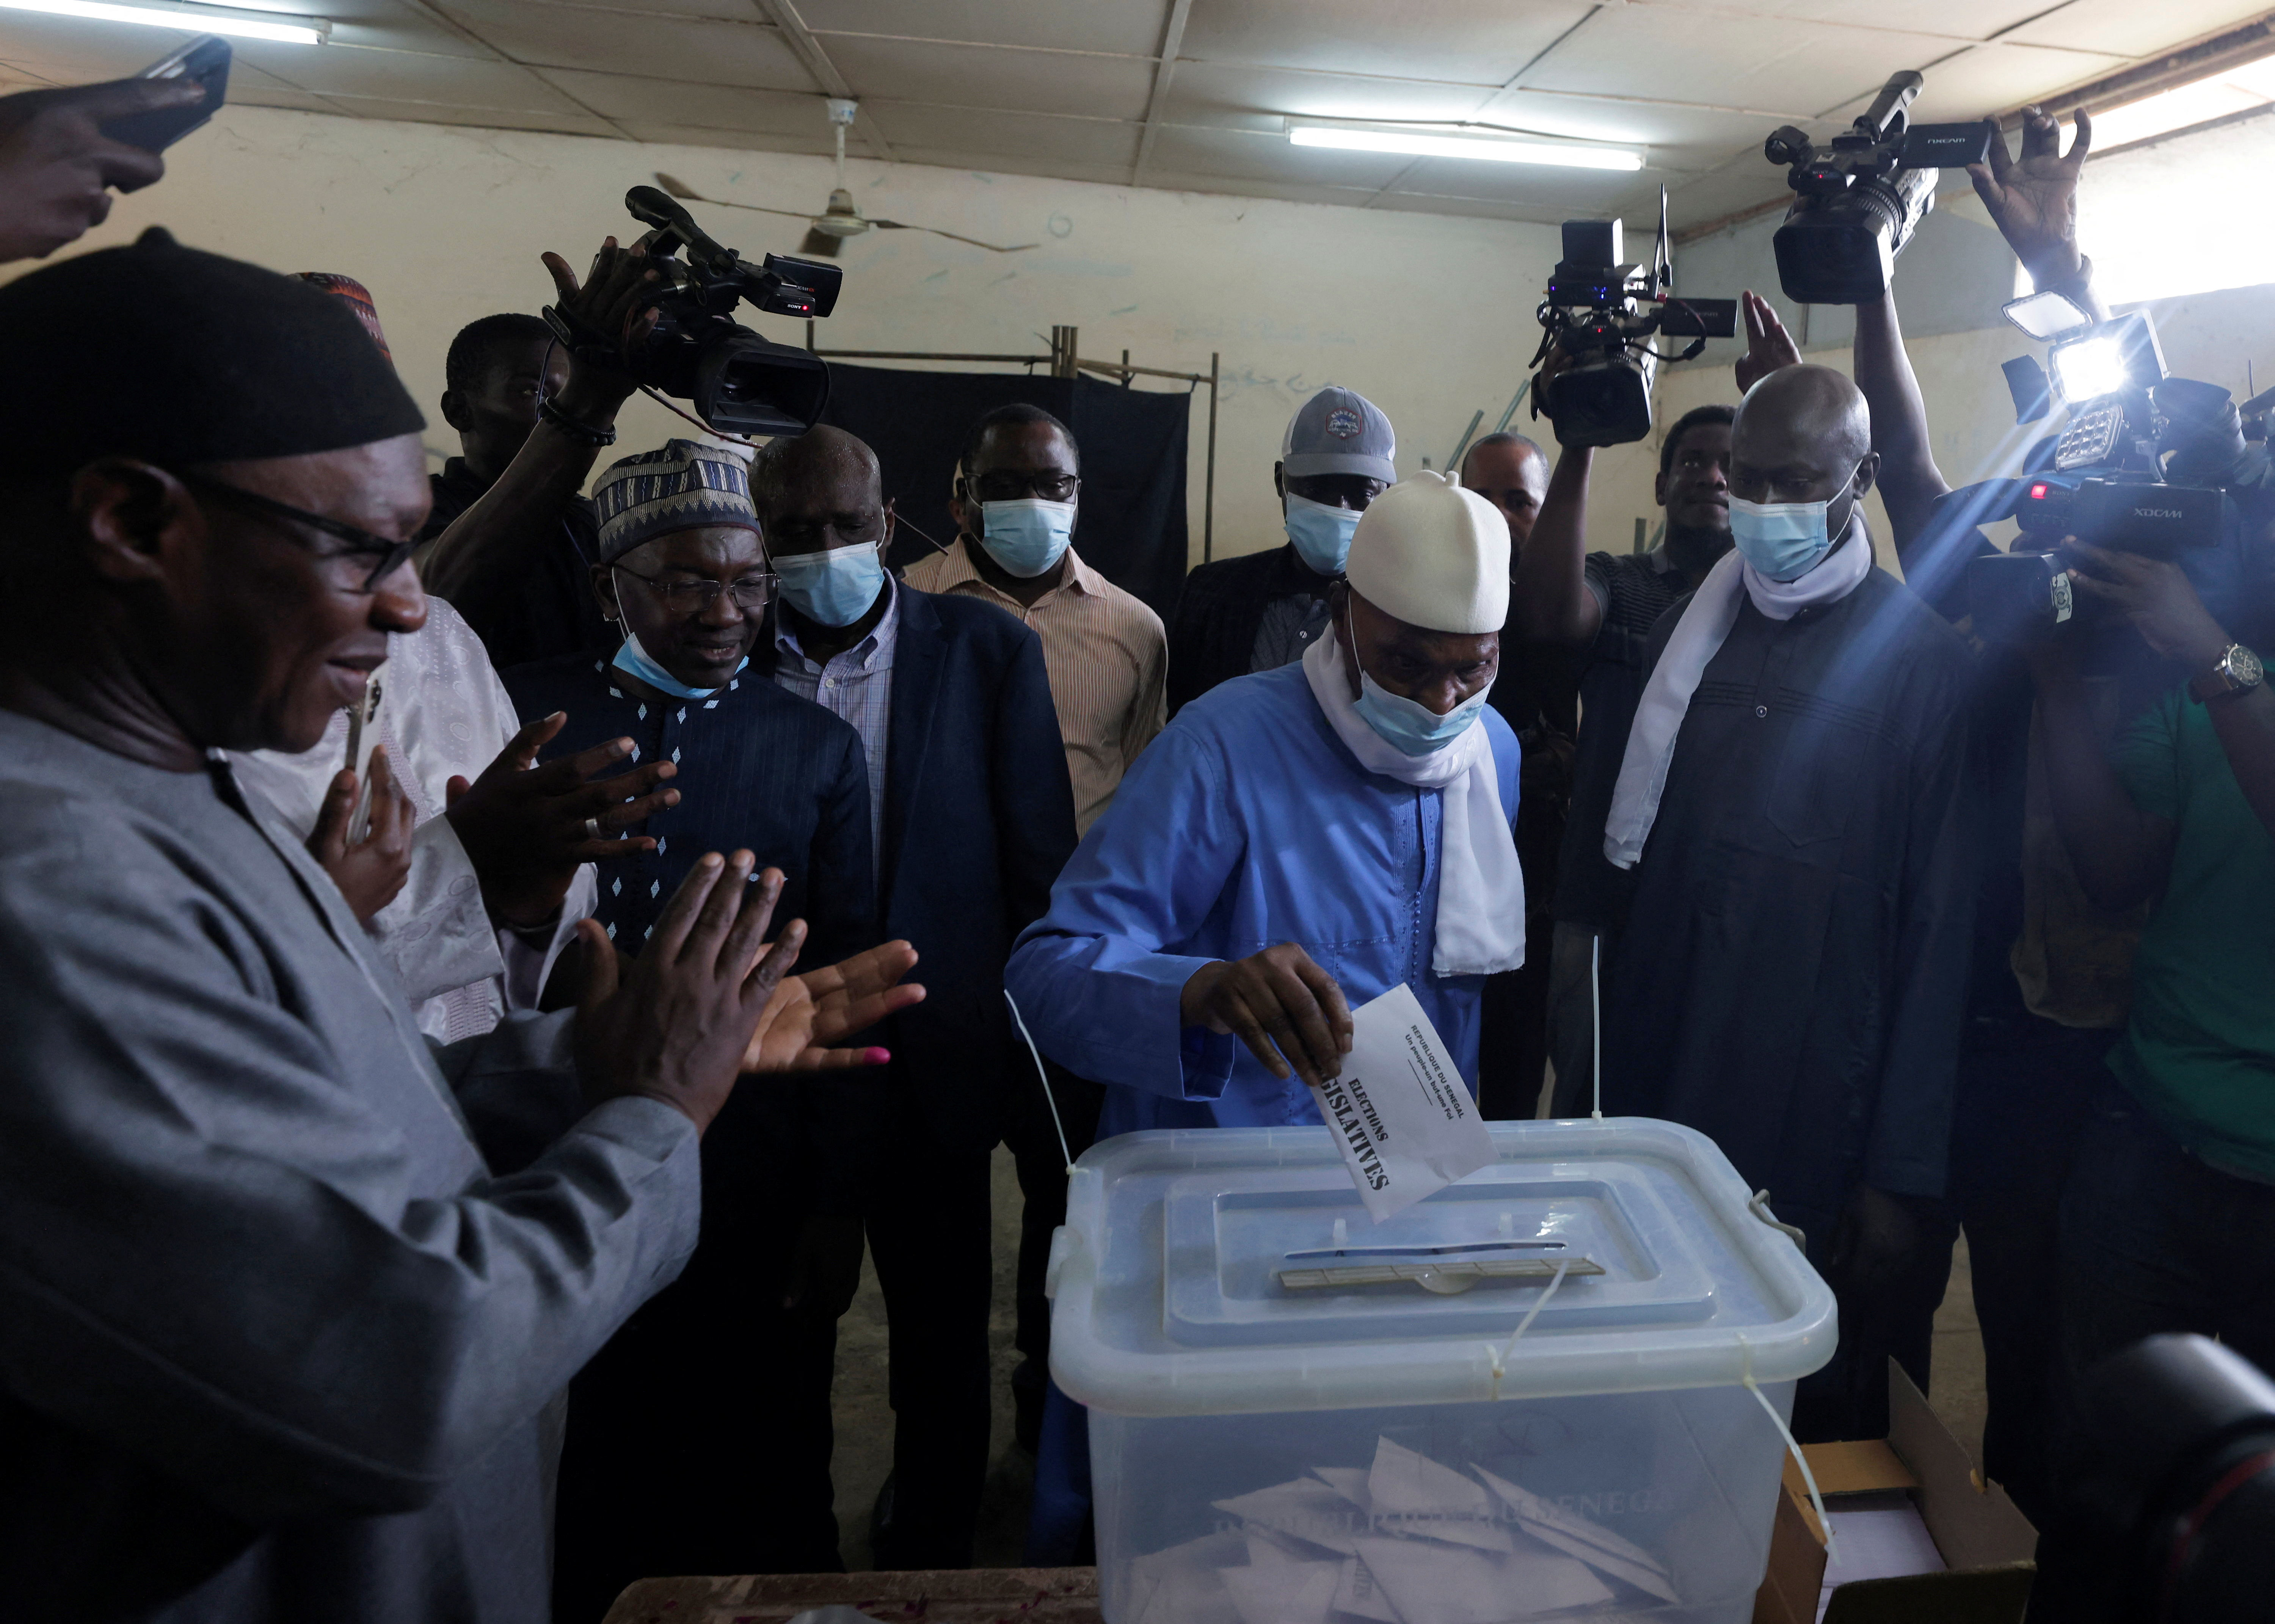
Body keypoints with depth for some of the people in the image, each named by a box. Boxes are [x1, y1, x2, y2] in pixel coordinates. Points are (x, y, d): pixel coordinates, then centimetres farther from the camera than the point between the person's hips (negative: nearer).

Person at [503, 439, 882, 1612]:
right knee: (578, 1496, 16)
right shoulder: (523, 713, 0)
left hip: (755, 1205, 1)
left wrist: (835, 1206, 1)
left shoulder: (819, 750, 3)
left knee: (761, 1501, 13)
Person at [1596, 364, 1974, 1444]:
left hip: (1823, 1140, -3)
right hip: (1661, 1112, 4)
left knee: (1828, 1425, 9)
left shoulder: (1926, 663, -4)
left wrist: (1903, 1177, -7)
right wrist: (1611, 1098, 6)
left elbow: (1940, 939, -6)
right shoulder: (1684, 635, 8)